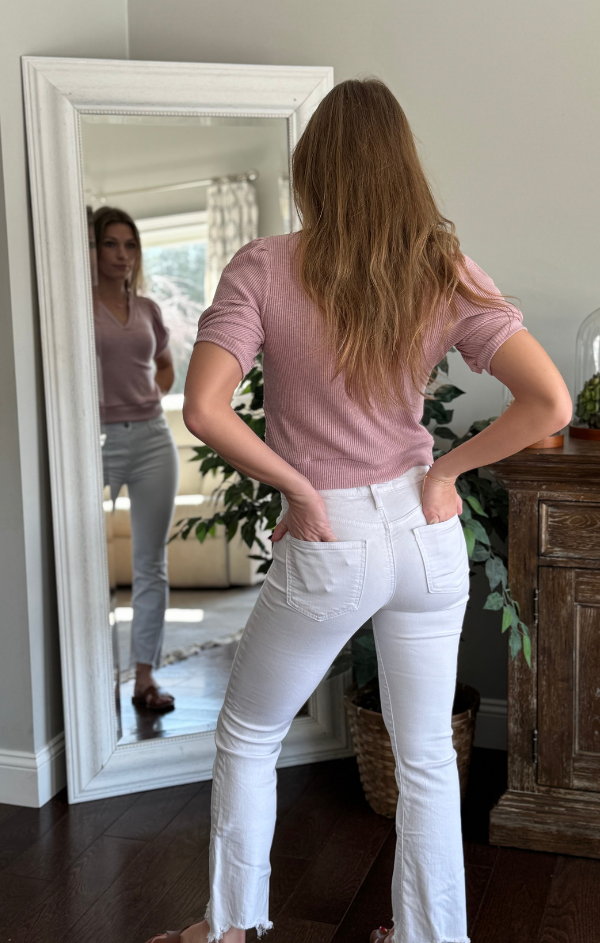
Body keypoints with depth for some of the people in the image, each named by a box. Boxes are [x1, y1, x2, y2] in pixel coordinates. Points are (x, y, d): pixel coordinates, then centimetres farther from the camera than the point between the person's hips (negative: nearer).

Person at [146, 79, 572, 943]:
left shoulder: (264, 268, -11)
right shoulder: (446, 274, -5)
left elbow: (205, 409, -21)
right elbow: (551, 403, -13)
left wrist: (298, 485, -9)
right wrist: (447, 468, -3)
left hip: (329, 548, -2)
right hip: (429, 536, 3)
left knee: (247, 737, 21)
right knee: (427, 754, 18)